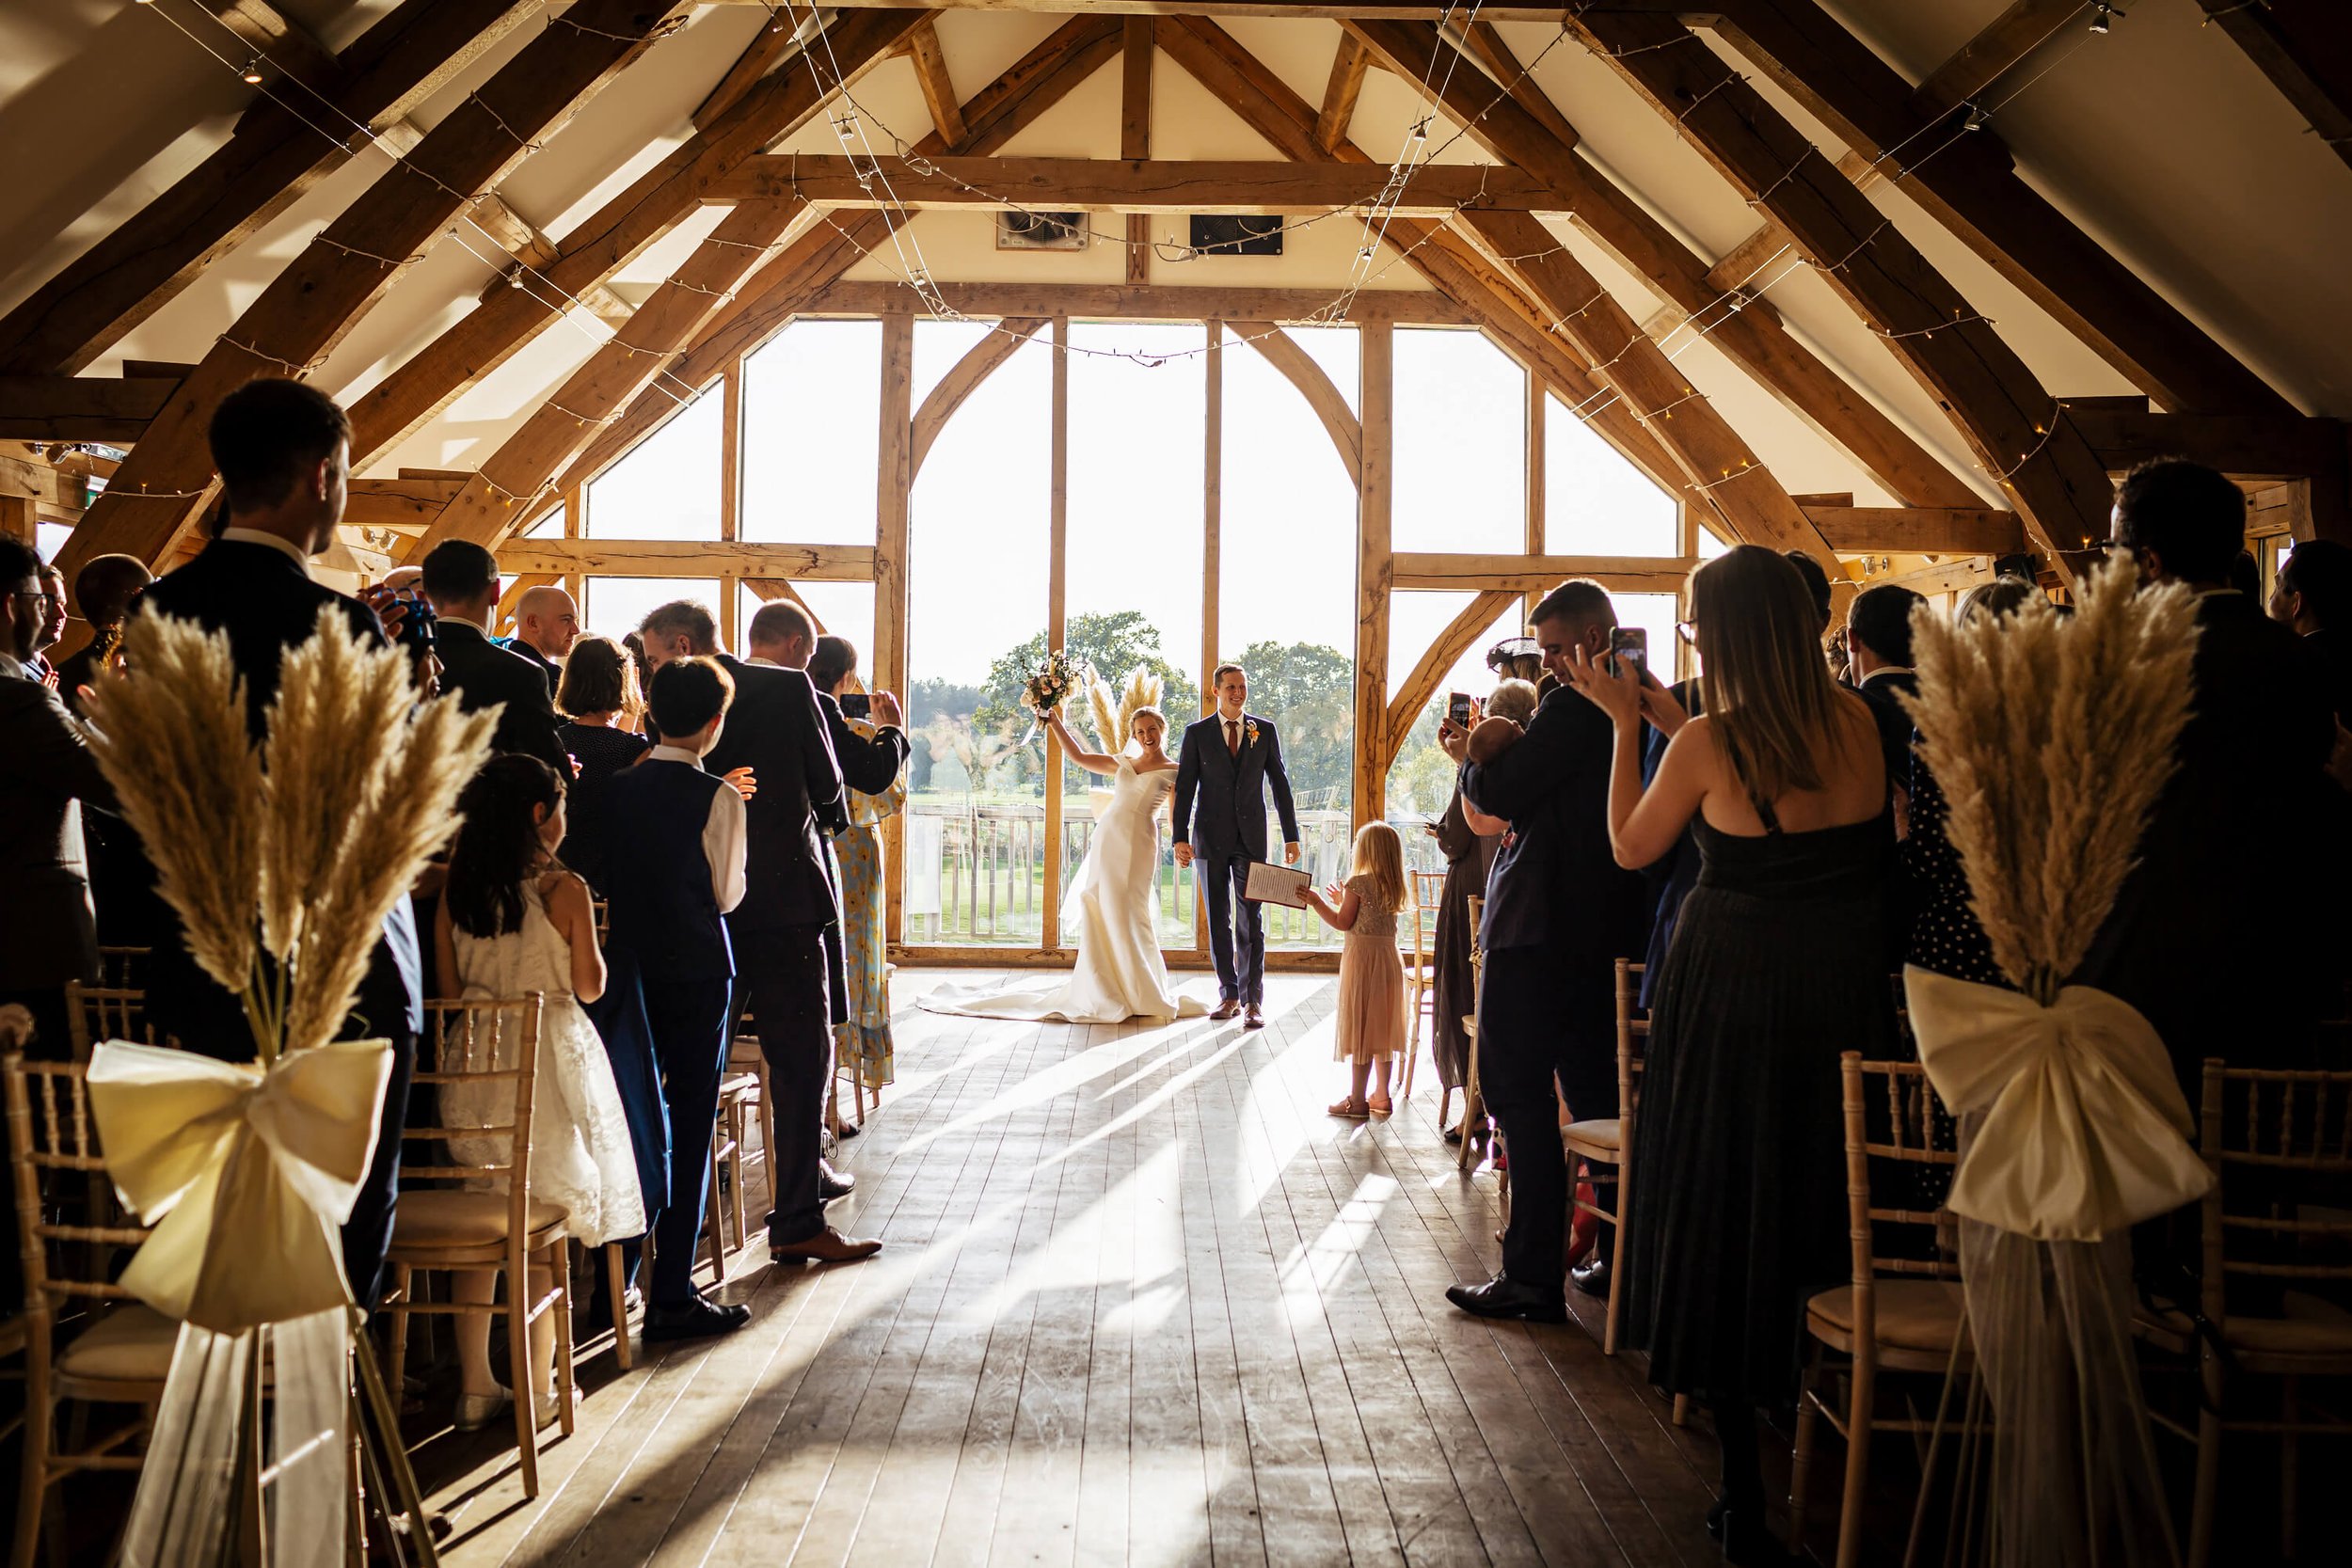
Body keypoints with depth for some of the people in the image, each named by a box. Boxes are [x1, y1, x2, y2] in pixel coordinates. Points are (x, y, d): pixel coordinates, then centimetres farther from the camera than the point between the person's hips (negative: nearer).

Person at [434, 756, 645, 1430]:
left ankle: (475, 1387, 16)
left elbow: (448, 983, 6)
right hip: (550, 1058, -4)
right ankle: (538, 1389, 11)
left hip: (474, 1064, 4)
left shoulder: (455, 888, 1)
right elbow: (589, 986, -6)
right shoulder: (564, 889, -12)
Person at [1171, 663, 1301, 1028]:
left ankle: (1252, 1001, 0)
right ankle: (1229, 994, 17)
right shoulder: (1197, 733, 2)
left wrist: (1291, 836, 4)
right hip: (1211, 838, 0)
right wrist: (1180, 838, -7)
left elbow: (1280, 784, 7)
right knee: (1218, 922, 7)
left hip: (1251, 838, 0)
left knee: (1251, 922, -3)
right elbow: (1184, 788, 1)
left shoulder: (1265, 731, 5)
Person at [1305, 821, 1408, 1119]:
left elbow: (1343, 923, -10)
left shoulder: (1358, 883, -13)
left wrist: (1316, 902, -1)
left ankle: (1357, 1100, 2)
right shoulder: (1394, 886, 8)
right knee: (1382, 1028, 12)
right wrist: (1343, 901, 26)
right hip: (1388, 957, 7)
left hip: (1362, 955, -7)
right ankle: (1381, 1095, 18)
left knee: (1360, 1028, -2)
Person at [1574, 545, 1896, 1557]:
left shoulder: (1708, 743, -14)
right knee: (1829, 1202, 18)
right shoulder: (1856, 723, -1)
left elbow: (1632, 848, 0)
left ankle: (1743, 1494, 16)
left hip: (1734, 998, -4)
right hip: (1847, 997, 5)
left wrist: (1626, 723, 5)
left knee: (1725, 1225, 8)